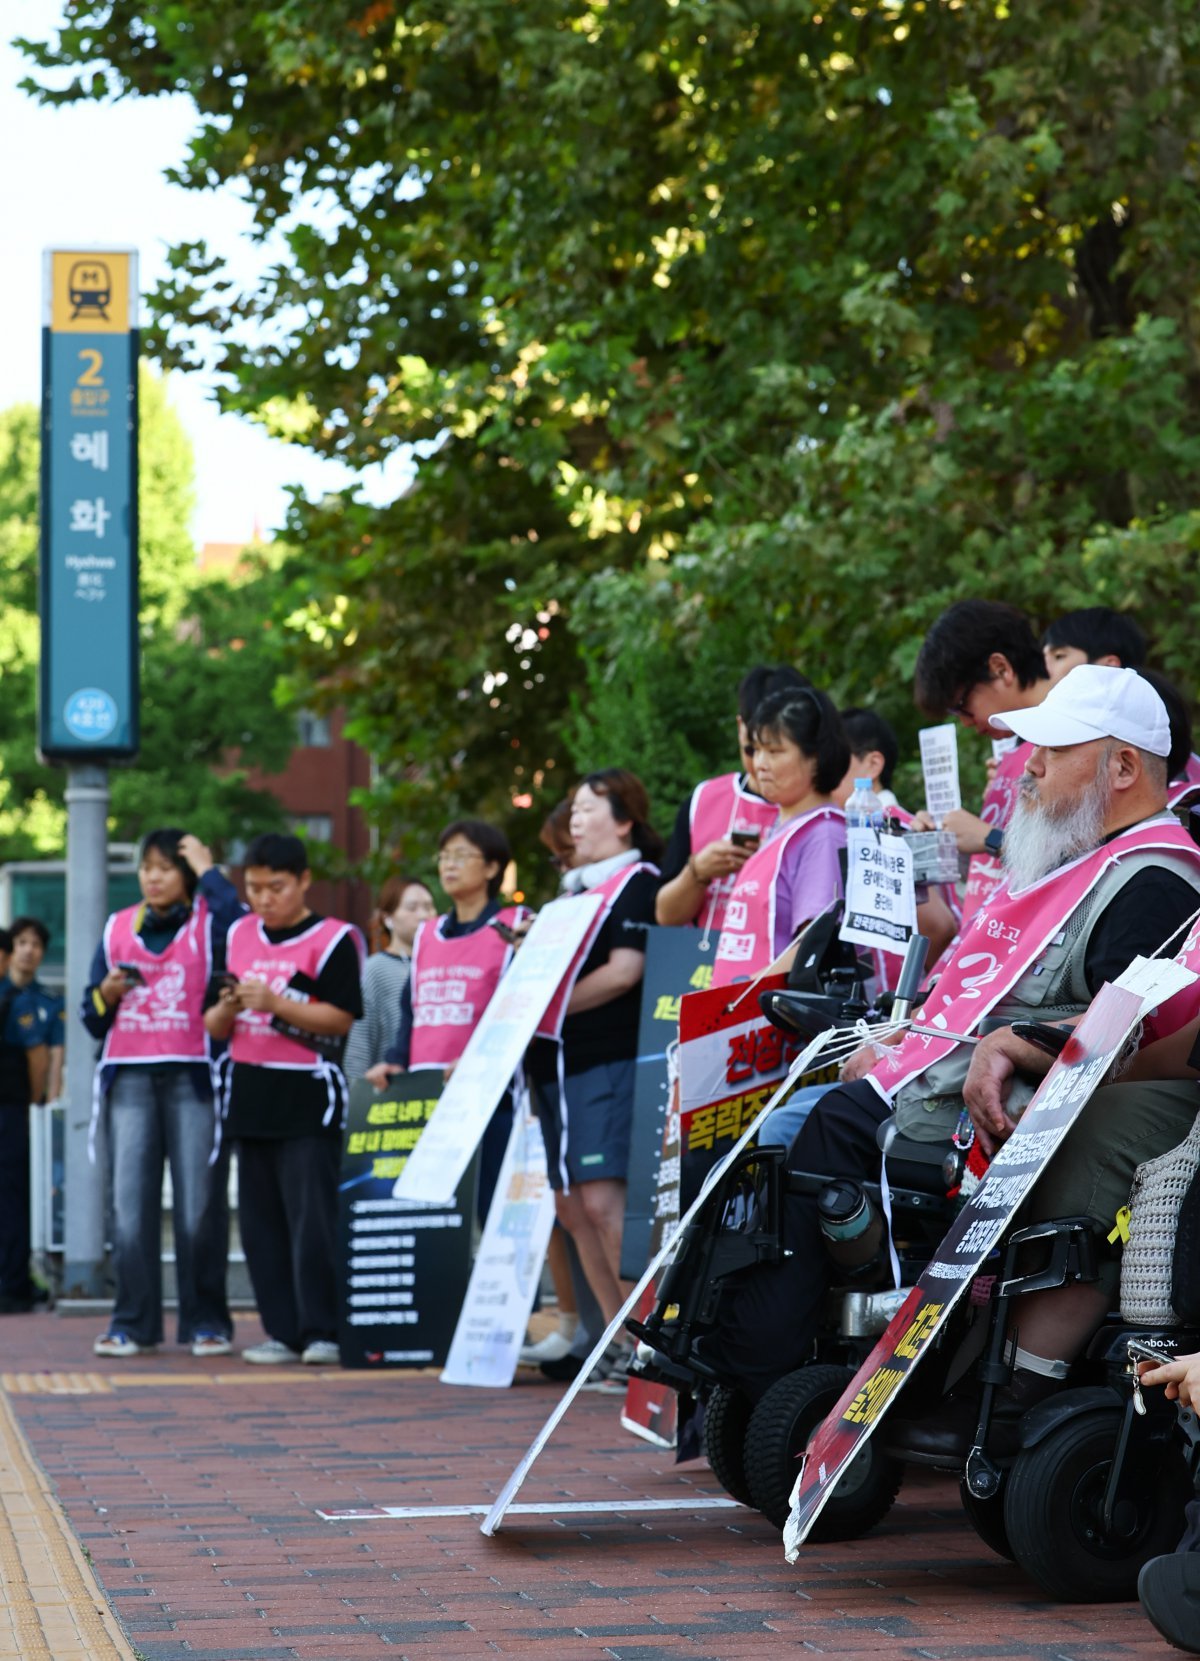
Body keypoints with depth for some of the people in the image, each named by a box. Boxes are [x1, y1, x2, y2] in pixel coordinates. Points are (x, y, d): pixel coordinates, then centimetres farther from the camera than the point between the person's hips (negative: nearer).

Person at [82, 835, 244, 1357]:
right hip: (129, 1077, 3)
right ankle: (133, 1323, 2)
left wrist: (208, 872, -8)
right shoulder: (118, 928, 16)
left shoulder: (207, 921, 5)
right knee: (130, 1202, -2)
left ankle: (205, 1322, 2)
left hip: (194, 1077, -3)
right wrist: (107, 994, -3)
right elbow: (93, 1019, 19)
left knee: (199, 1204, -5)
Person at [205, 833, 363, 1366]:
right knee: (261, 1219, 6)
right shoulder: (237, 937, 12)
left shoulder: (333, 939, -4)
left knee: (311, 1217, -9)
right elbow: (213, 1025, 13)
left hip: (308, 1095, -6)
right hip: (250, 1094, 6)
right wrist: (228, 1009, -9)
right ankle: (282, 1332, 11)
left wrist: (274, 1002, -20)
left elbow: (341, 1018, -12)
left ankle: (321, 1332, -4)